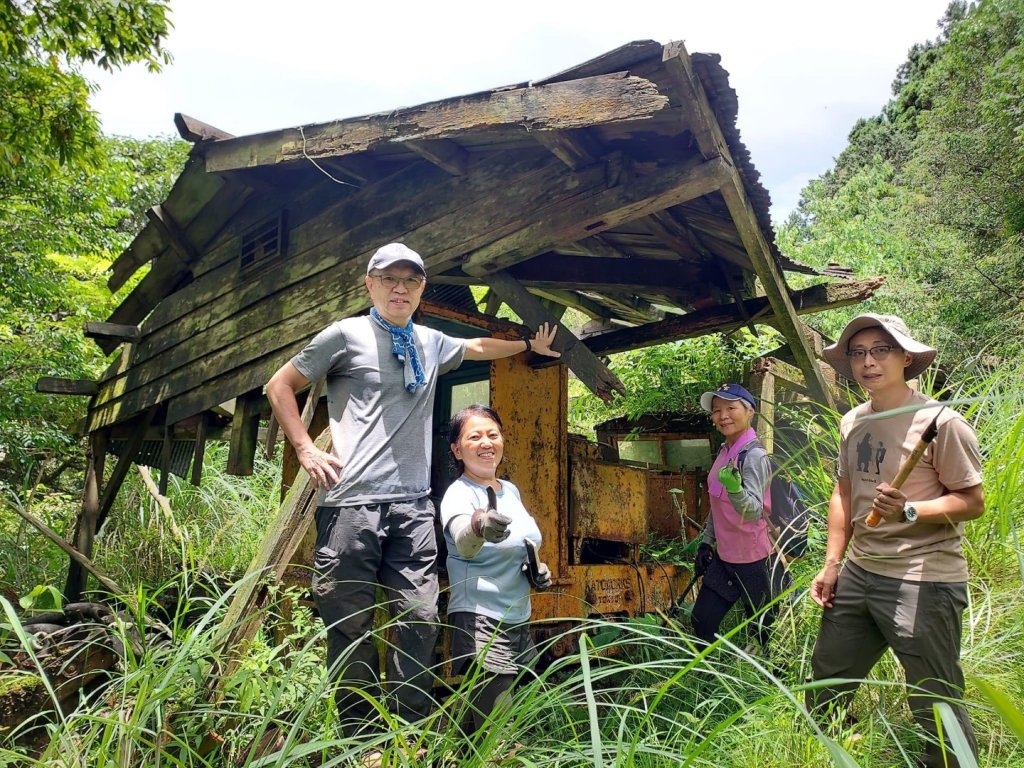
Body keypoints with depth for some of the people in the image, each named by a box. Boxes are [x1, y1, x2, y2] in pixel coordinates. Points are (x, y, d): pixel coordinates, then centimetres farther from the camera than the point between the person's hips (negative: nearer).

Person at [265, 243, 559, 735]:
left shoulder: (431, 343, 18)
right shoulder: (347, 334, 2)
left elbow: (478, 348, 39)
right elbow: (280, 386, 8)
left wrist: (530, 345, 47)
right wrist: (305, 450, -1)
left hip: (413, 505, 4)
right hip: (353, 502, -4)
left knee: (419, 620, 2)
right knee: (349, 624, 1)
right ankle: (357, 740, 18)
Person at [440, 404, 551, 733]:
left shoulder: (511, 490, 10)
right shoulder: (459, 493, -13)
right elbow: (463, 544, -36)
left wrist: (538, 569, 3)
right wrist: (479, 526, -59)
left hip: (519, 619, 8)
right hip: (481, 622, -7)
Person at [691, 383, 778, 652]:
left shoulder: (754, 456, -19)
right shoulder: (724, 451, 5)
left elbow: (753, 511, -30)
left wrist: (735, 487, -48)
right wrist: (706, 543, 15)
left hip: (752, 559, -8)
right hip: (724, 555, 8)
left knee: (764, 630, 7)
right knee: (702, 622, 13)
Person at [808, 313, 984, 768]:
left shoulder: (940, 422, -13)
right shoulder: (851, 423, 8)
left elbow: (972, 502, -11)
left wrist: (908, 510, -28)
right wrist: (831, 565, 11)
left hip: (924, 581, -7)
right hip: (859, 573, 7)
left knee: (936, 705, 2)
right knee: (826, 681, 20)